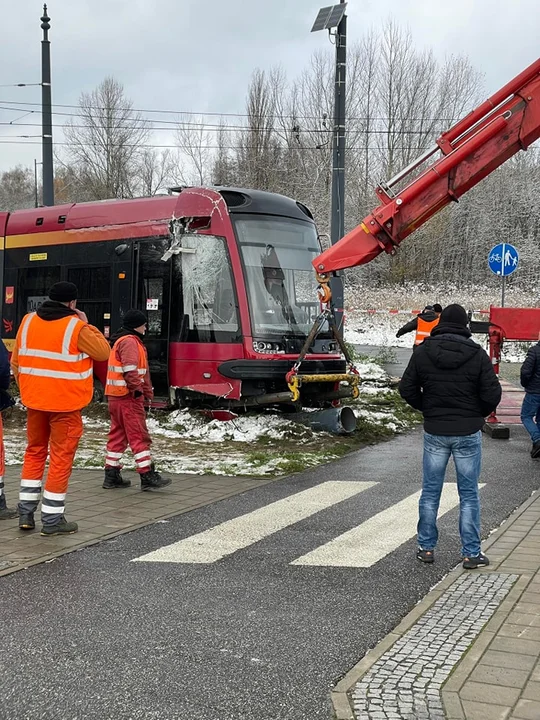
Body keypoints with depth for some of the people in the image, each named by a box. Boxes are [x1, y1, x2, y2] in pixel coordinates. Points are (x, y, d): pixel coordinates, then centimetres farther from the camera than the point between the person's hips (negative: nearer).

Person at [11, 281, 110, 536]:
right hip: (66, 403, -5)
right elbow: (103, 352, -2)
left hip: (34, 400, 5)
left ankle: (26, 512, 17)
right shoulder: (76, 327, -12)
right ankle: (52, 519, 6)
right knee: (61, 458, 3)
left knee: (34, 452, 18)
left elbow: (16, 362, 9)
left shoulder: (28, 321, 4)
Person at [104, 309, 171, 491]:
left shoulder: (125, 341, 23)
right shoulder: (129, 342, -11)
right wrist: (137, 389, -19)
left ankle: (111, 476, 15)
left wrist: (147, 393, 20)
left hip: (116, 397, 10)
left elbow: (142, 370, 22)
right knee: (139, 436, -7)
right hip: (128, 397, -10)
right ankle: (147, 477, -5)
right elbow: (130, 370, -23)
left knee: (118, 435, 12)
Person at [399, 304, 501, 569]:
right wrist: (478, 414, 8)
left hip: (434, 432, 2)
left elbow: (407, 389, -2)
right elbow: (492, 394, -11)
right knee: (469, 495, 7)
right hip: (468, 433, -1)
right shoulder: (477, 354, -9)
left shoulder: (422, 351, -4)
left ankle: (426, 548, 19)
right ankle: (471, 553, 11)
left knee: (430, 492, 13)